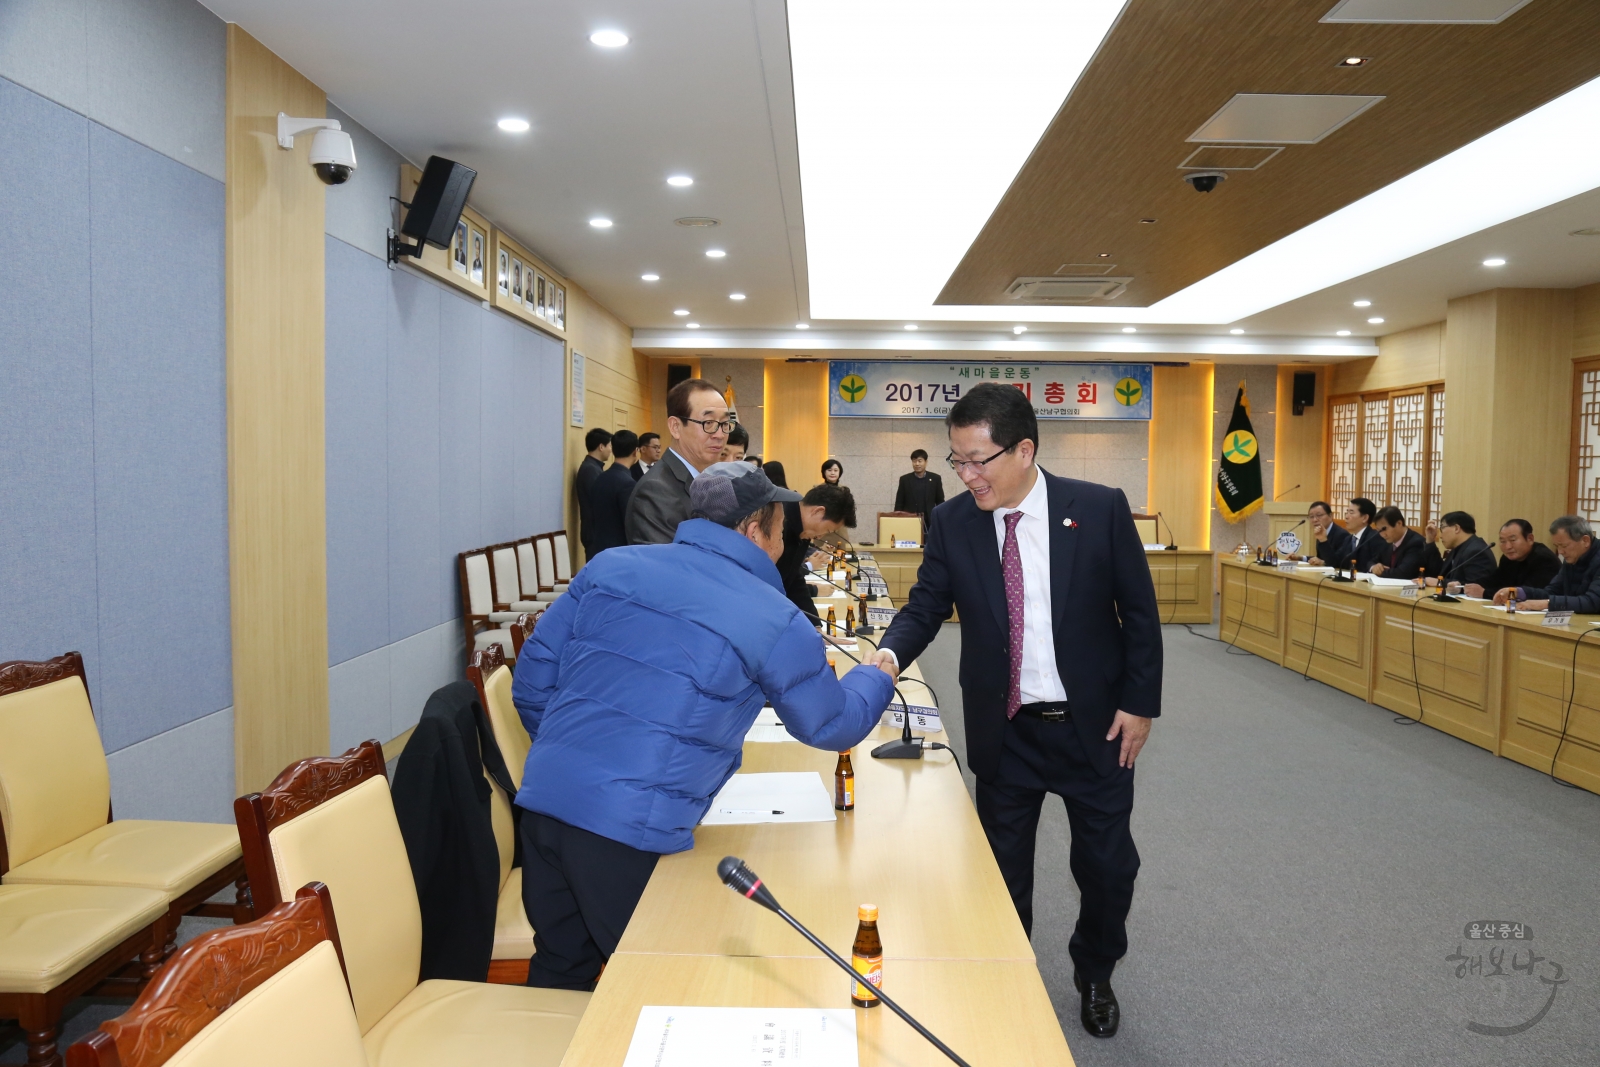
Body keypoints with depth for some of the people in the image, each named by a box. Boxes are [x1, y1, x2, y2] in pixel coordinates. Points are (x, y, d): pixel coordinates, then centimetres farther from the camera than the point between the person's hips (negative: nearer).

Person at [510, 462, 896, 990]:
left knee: (560, 967, 24)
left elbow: (533, 675, 12)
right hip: (631, 828, -5)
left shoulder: (611, 566, 8)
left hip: (543, 795, 6)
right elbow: (832, 725, 9)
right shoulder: (773, 620, -5)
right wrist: (877, 679, 29)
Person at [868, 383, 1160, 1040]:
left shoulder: (1100, 509, -12)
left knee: (1108, 867, 14)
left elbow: (1139, 612, -5)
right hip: (1004, 731, 1)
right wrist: (891, 652, -26)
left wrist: (1139, 703, -6)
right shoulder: (952, 523, -7)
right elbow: (926, 606, -5)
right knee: (1003, 871, 14)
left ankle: (1094, 978, 42)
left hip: (1094, 724, -1)